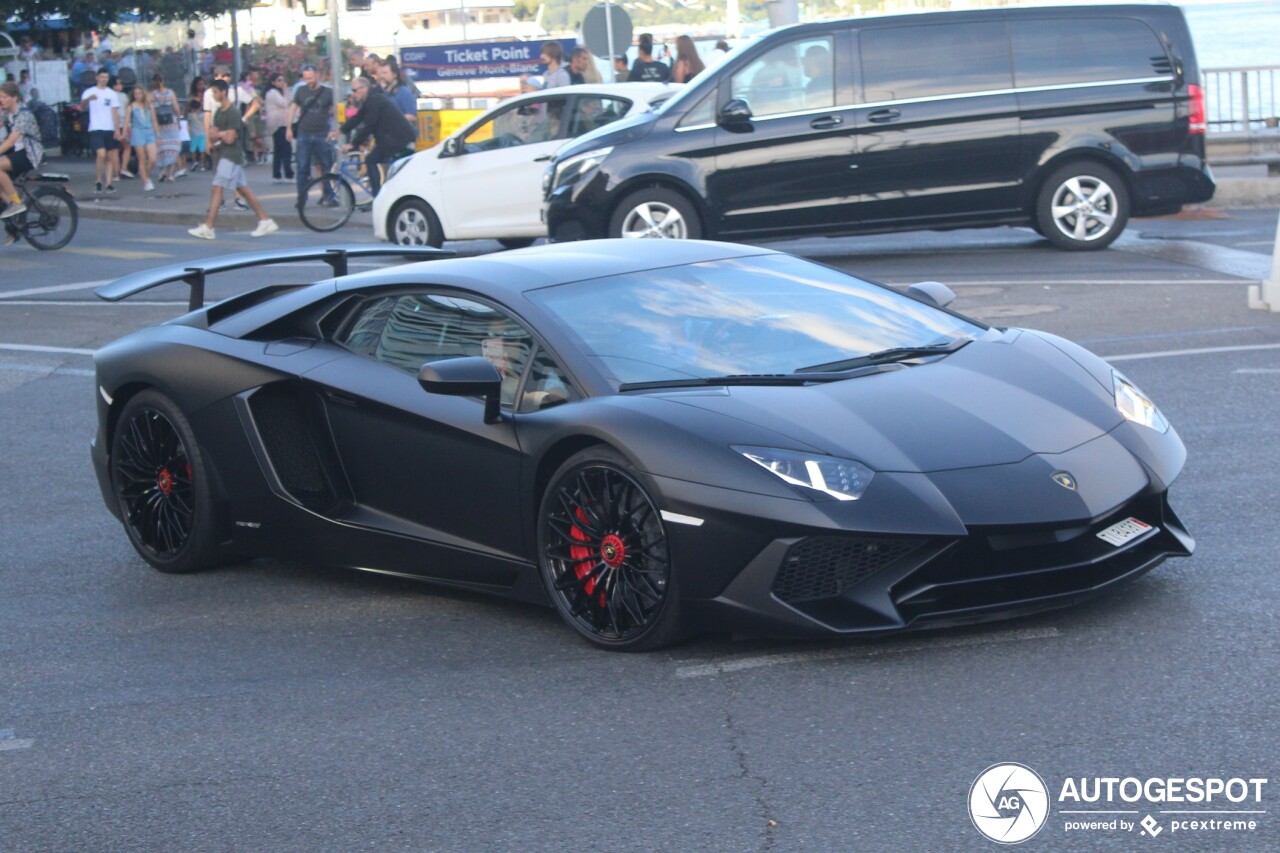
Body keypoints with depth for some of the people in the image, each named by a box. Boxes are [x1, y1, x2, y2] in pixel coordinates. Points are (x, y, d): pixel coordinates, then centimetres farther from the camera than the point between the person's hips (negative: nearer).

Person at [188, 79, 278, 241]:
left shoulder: (233, 113, -15)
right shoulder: (219, 112, 13)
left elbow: (229, 138, -20)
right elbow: (213, 137, 12)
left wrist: (219, 134, -1)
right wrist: (221, 135, -10)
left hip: (232, 156, -10)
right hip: (225, 155, 10)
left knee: (217, 188, -11)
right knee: (243, 189, 11)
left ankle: (208, 228, -12)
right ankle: (266, 221, 15)